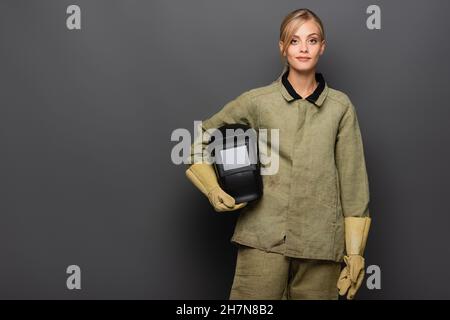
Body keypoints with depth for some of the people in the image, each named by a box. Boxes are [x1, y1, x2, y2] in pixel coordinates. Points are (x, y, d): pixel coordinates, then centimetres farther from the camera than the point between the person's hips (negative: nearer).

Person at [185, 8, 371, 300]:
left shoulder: (340, 106, 5)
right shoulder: (257, 101, 3)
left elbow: (353, 181, 5)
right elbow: (198, 139, 14)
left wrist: (355, 251, 3)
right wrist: (213, 191, 0)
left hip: (321, 241, 1)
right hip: (264, 238, -1)